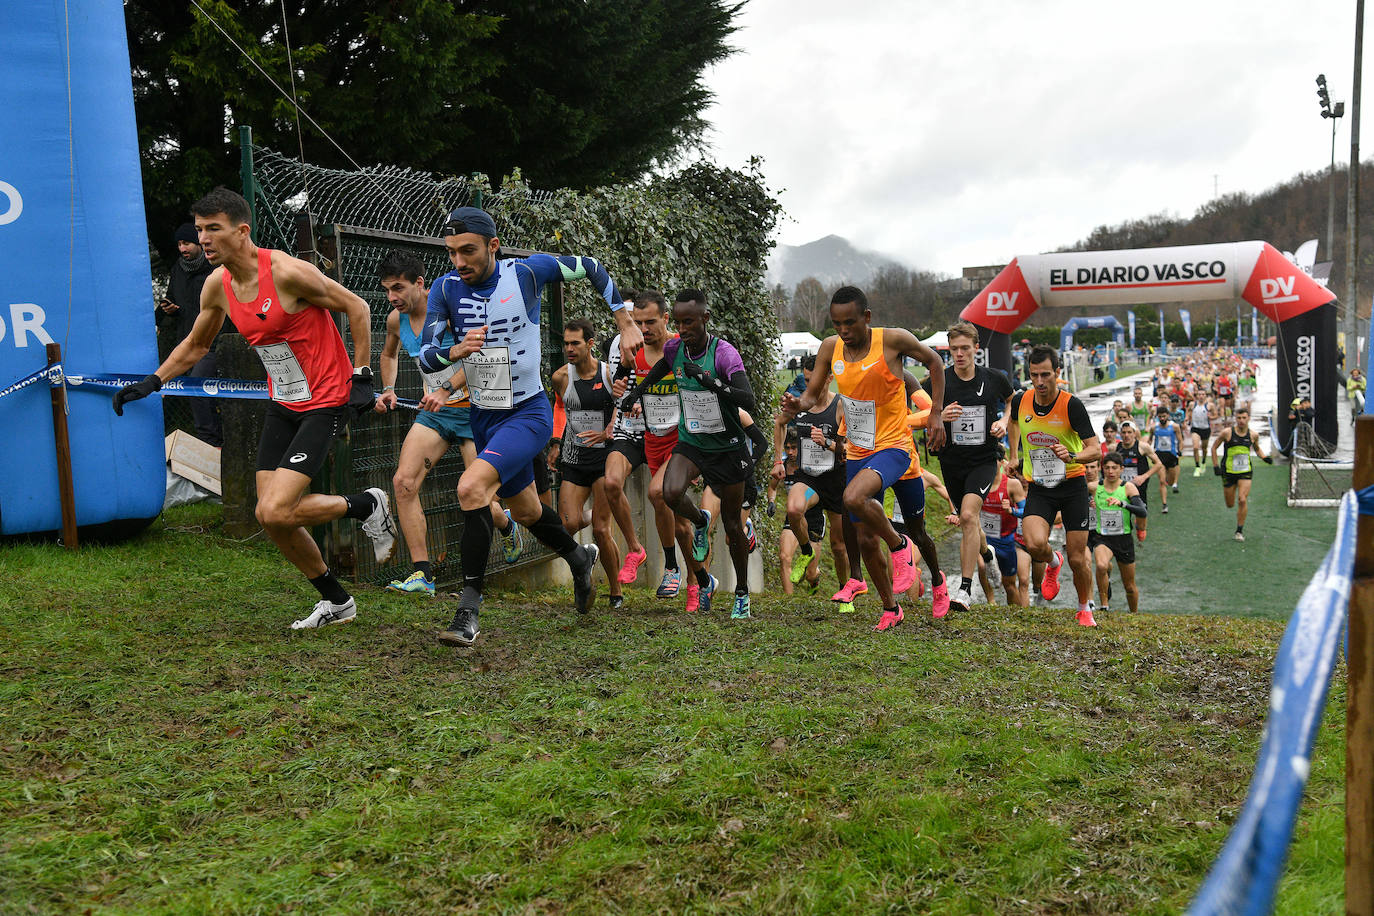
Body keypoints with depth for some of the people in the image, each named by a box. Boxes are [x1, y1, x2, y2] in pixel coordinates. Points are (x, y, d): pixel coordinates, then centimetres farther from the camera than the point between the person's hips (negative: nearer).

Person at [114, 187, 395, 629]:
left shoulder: (287, 271, -20)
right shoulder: (217, 285, 2)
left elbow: (356, 307, -11)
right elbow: (195, 346, 19)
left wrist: (362, 376, -13)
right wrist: (152, 382, 10)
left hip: (326, 403, -7)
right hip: (282, 405, 8)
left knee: (275, 512, -18)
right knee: (270, 518, 5)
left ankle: (367, 506, 7)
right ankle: (336, 601, 22)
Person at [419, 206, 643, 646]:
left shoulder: (527, 271, -14)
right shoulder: (446, 288, -7)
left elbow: (592, 268, 1)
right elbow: (425, 357, -9)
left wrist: (626, 325, 1)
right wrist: (456, 350, -31)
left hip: (529, 412, -5)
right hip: (483, 415, 5)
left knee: (471, 488, -27)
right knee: (525, 511, 21)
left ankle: (468, 610, -19)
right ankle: (580, 558, 51)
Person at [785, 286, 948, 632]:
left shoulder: (894, 340, -14)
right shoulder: (830, 348, -3)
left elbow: (933, 361, 2)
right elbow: (813, 394, 5)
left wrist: (936, 414, -2)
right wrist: (799, 404, -19)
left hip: (894, 446, -5)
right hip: (857, 452, 5)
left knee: (854, 497, -32)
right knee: (866, 539, 8)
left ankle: (899, 545, -1)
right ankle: (890, 609, 28)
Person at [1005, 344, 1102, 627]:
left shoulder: (1072, 405, -15)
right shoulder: (1021, 401, -4)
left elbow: (1096, 449, -16)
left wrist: (1071, 456, -35)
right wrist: (1014, 455, 19)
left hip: (1072, 485, -2)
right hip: (1038, 487, 2)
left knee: (1077, 559, -1)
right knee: (1035, 544, -23)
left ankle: (1084, 609, 27)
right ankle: (1052, 563, 14)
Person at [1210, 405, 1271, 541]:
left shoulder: (1253, 435, -2)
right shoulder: (1227, 433, -10)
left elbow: (1257, 449, 19)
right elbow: (1214, 447, 2)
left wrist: (1265, 457, -1)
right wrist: (1216, 466, -4)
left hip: (1245, 472, 0)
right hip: (1228, 472, 0)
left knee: (1242, 501, -16)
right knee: (1230, 505, 8)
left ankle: (1240, 530, -2)